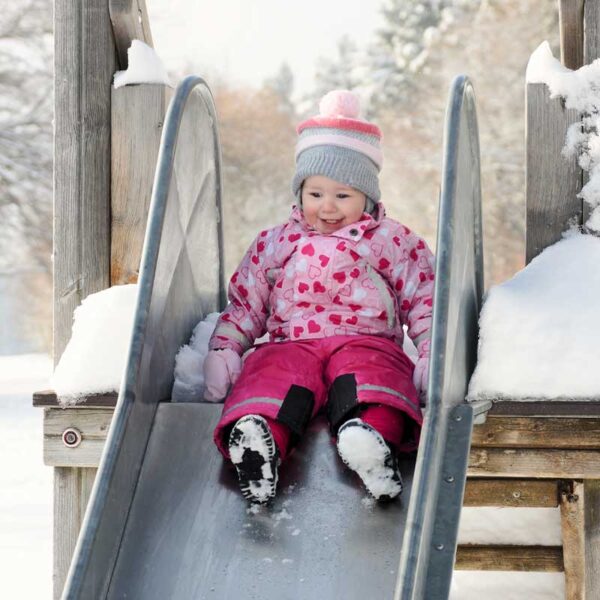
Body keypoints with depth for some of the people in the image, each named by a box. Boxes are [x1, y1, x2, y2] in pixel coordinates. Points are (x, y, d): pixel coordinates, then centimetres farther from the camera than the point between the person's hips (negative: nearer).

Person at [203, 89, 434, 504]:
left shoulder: (393, 241, 19)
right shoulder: (275, 243, 26)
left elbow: (423, 299, 15)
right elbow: (244, 303, 26)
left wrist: (431, 354, -1)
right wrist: (223, 349, 10)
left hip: (365, 341, -1)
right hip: (290, 343, 1)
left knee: (374, 371, -39)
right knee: (271, 373, -35)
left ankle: (370, 433, -69)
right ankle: (262, 443, -64)